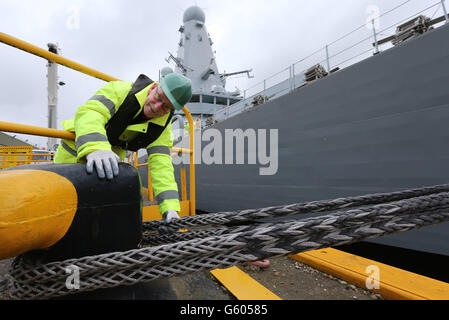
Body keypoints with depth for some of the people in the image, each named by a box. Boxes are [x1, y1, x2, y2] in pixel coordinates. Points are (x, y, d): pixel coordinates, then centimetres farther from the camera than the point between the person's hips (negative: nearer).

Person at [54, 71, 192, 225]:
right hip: (74, 154, -3)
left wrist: (170, 207, -34)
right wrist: (95, 149, -63)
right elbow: (88, 114, -42)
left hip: (110, 160, 3)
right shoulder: (119, 90, -26)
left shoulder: (163, 126, -15)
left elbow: (161, 164, -22)